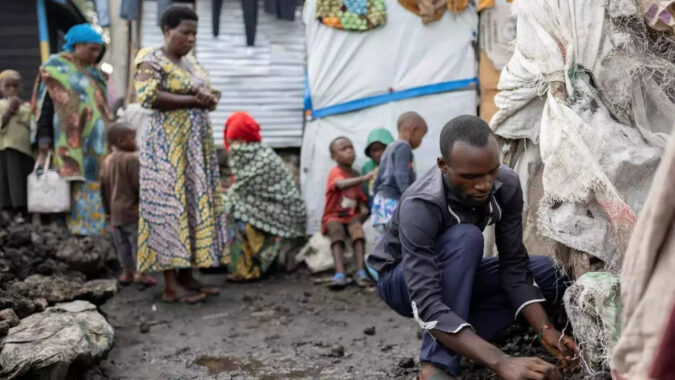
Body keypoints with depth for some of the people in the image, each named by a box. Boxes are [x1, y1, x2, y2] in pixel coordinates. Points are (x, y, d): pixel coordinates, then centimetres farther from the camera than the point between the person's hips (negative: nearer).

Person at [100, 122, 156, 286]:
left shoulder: (108, 160, 9)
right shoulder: (132, 159, -15)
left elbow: (104, 187, 12)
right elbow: (138, 184, -18)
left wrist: (107, 209, 20)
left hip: (116, 211, 8)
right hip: (132, 209, -8)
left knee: (122, 242, 12)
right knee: (138, 241, -2)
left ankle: (127, 271, 17)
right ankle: (140, 272, -1)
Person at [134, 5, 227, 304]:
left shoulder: (190, 61, 17)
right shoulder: (151, 61, -8)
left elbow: (207, 93, 19)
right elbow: (148, 97, -21)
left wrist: (209, 98, -6)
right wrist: (193, 100, -18)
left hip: (196, 145, 9)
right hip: (168, 145, -9)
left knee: (195, 206, 7)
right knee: (170, 208, -8)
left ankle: (187, 277, 13)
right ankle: (171, 285, -5)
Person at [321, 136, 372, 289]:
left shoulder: (355, 174, 12)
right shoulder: (336, 172, -9)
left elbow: (360, 197, 15)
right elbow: (342, 184, -32)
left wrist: (363, 208, -8)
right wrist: (363, 178, -45)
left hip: (352, 215, 4)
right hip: (334, 216, -4)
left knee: (357, 227, -30)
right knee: (337, 231, -36)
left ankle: (361, 271, -40)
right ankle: (340, 274, -48)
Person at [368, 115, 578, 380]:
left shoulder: (507, 186, -21)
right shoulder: (419, 206, -37)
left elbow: (513, 266, -16)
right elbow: (427, 306, -44)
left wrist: (545, 329, -31)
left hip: (456, 277, 6)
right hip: (401, 281, -6)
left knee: (549, 273, -12)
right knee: (465, 238, -35)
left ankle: (453, 341, -16)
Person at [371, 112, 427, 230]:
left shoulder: (390, 148, 21)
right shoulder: (403, 147, -8)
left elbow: (379, 177, 23)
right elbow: (401, 175, -19)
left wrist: (377, 196, 28)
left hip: (382, 198, 10)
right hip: (393, 200, -10)